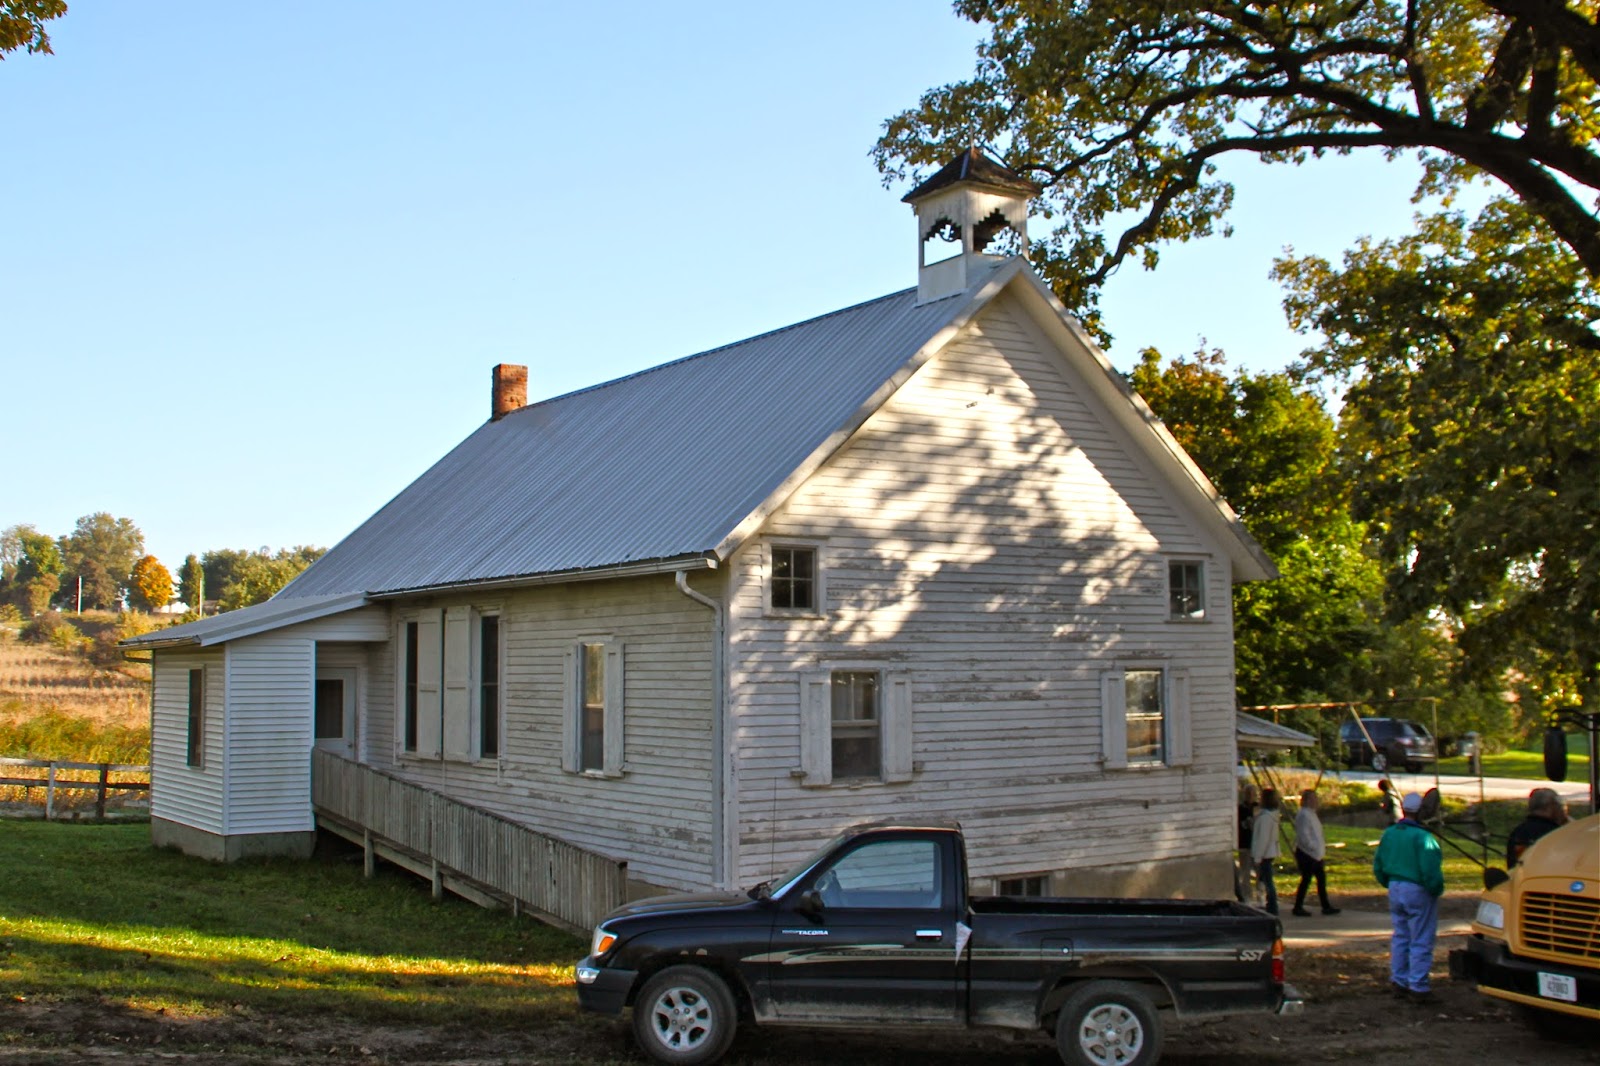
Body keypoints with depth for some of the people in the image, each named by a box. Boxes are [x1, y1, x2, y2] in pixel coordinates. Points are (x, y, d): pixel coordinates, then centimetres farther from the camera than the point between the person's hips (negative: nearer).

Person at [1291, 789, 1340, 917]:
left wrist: (1322, 846, 13)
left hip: (1315, 854, 10)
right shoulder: (1304, 815, -18)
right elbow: (1303, 836, -24)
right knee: (1306, 879, -3)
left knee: (1321, 878, 11)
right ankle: (1298, 907, 6)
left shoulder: (1311, 814, 14)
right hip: (1306, 853, -10)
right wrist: (1314, 847, -21)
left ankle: (1326, 906, 17)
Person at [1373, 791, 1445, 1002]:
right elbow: (1430, 871, -23)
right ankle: (1418, 987, 1)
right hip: (1418, 891, -7)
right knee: (1421, 941, 0)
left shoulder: (1389, 834, 6)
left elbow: (1378, 866, 13)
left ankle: (1398, 982, 23)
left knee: (1400, 937, 17)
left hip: (1395, 889, 7)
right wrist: (1436, 889, -7)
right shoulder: (1422, 836, -19)